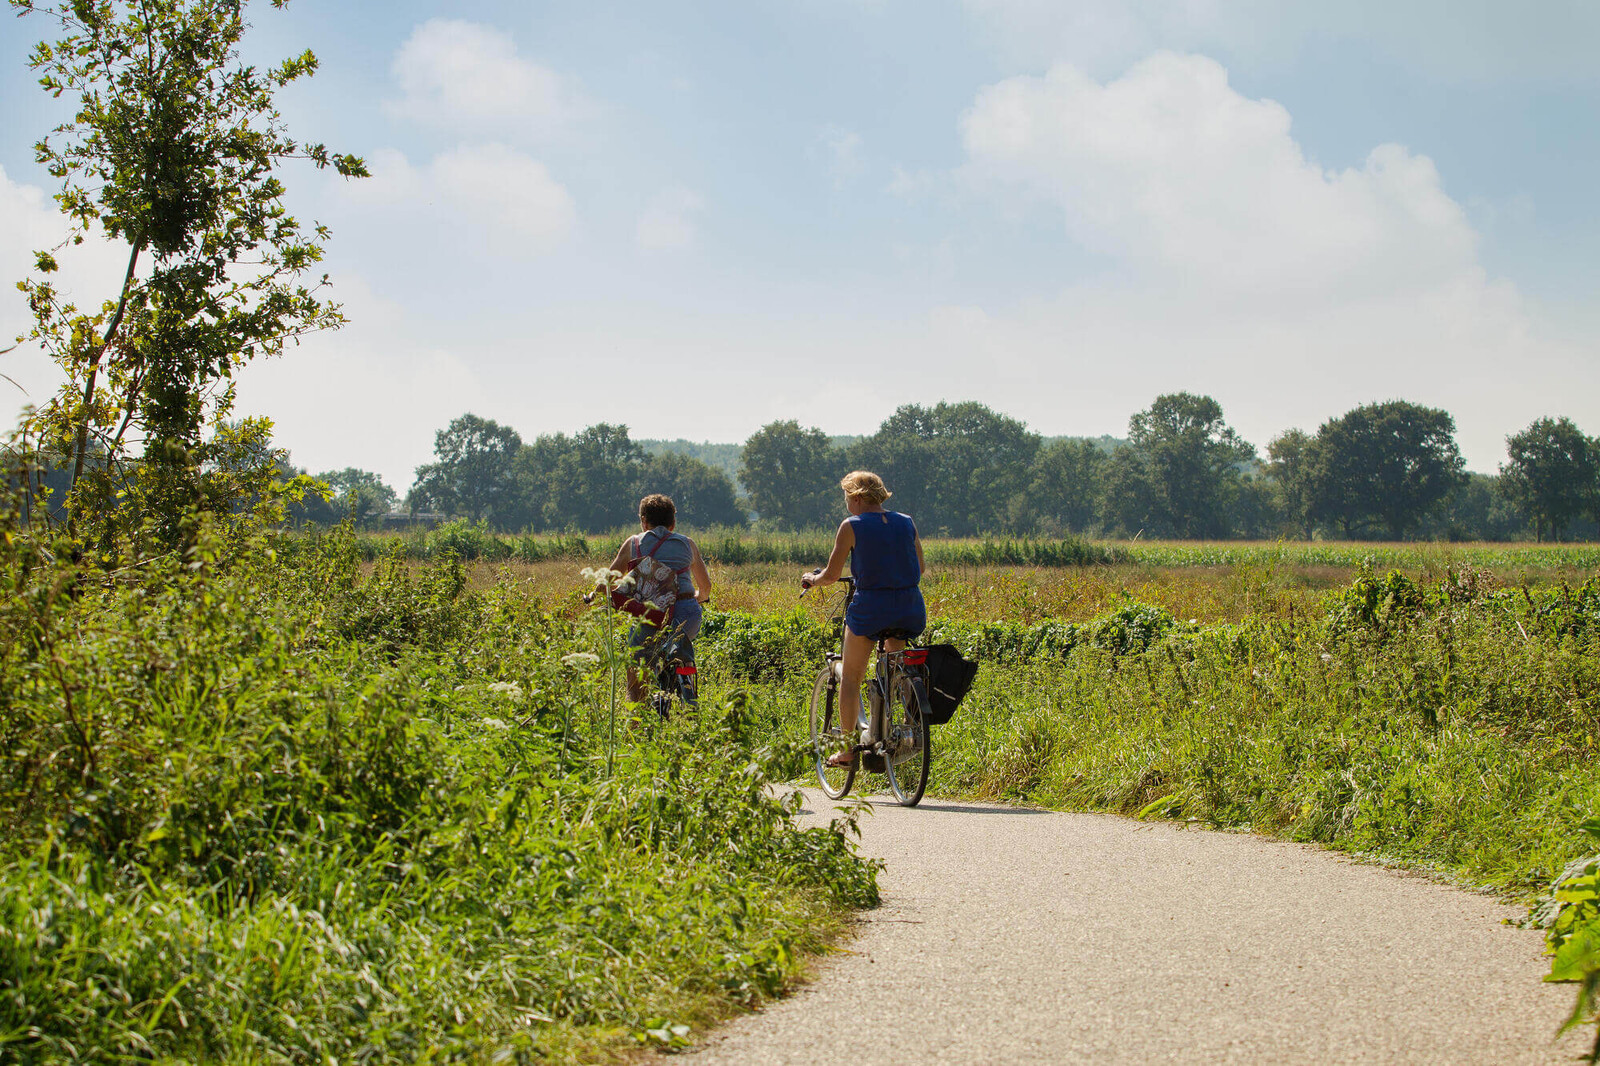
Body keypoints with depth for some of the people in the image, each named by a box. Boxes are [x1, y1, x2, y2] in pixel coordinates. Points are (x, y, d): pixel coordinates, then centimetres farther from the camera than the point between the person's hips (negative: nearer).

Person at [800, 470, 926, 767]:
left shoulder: (852, 526, -3)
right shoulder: (906, 523, 9)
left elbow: (831, 575, 0)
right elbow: (921, 568, 18)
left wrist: (811, 579, 20)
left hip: (870, 607, -4)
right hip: (911, 609, 4)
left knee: (851, 678, 11)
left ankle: (847, 750, 10)